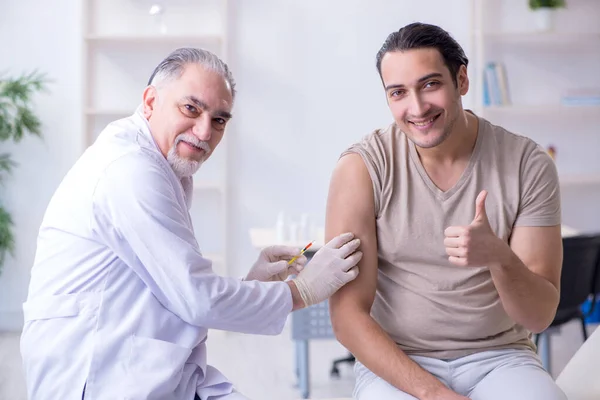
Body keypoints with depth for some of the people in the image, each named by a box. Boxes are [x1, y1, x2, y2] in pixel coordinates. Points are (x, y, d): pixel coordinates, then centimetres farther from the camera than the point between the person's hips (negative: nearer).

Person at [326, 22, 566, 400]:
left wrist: (500, 257, -25)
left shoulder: (528, 164, -5)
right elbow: (348, 315, -10)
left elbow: (539, 316, -5)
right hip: (395, 362, -1)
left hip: (499, 356, 2)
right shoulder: (361, 167, -9)